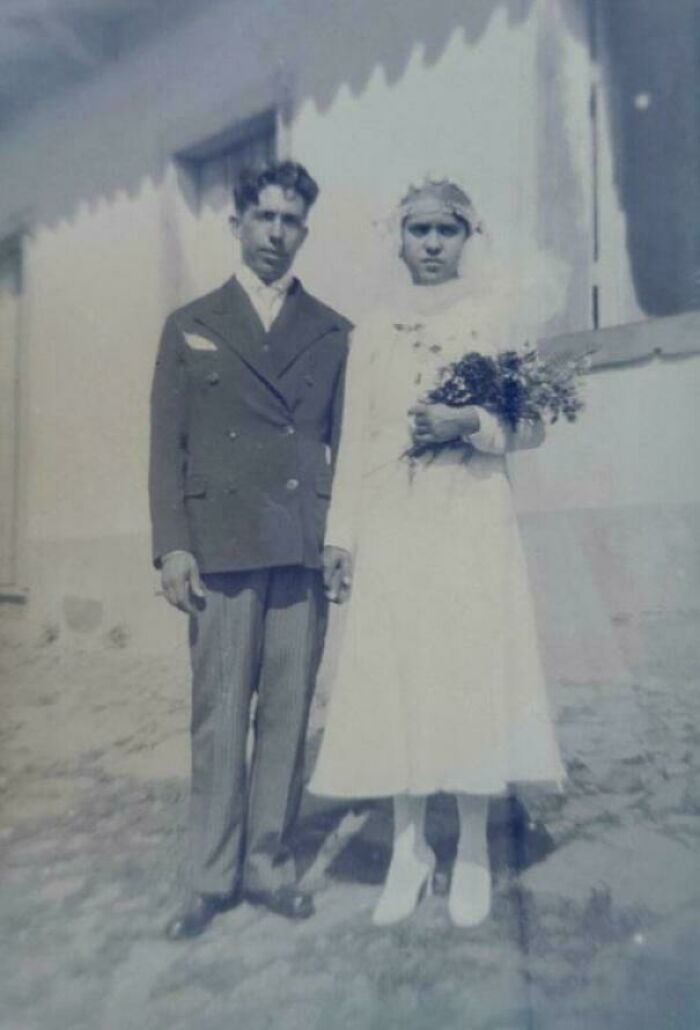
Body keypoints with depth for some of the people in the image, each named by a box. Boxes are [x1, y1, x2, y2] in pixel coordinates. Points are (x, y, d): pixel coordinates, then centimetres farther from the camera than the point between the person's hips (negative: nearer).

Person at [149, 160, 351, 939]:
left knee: (287, 715, 5)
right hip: (220, 546, -1)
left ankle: (268, 866, 20)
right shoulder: (189, 326, 13)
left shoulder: (334, 333, 15)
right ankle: (212, 877, 16)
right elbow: (167, 445, 6)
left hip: (307, 551, 1)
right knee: (218, 719, 2)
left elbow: (349, 443, 12)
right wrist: (172, 545, -4)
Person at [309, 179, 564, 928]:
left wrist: (471, 424, -16)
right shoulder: (370, 333, 15)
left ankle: (472, 853, 14)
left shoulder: (496, 313, 8)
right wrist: (340, 534, 4)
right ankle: (408, 849, 16)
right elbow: (354, 444, 11)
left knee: (469, 675, -3)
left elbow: (533, 423, 3)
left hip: (469, 523, -2)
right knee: (393, 680, 1)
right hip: (391, 526, 3)